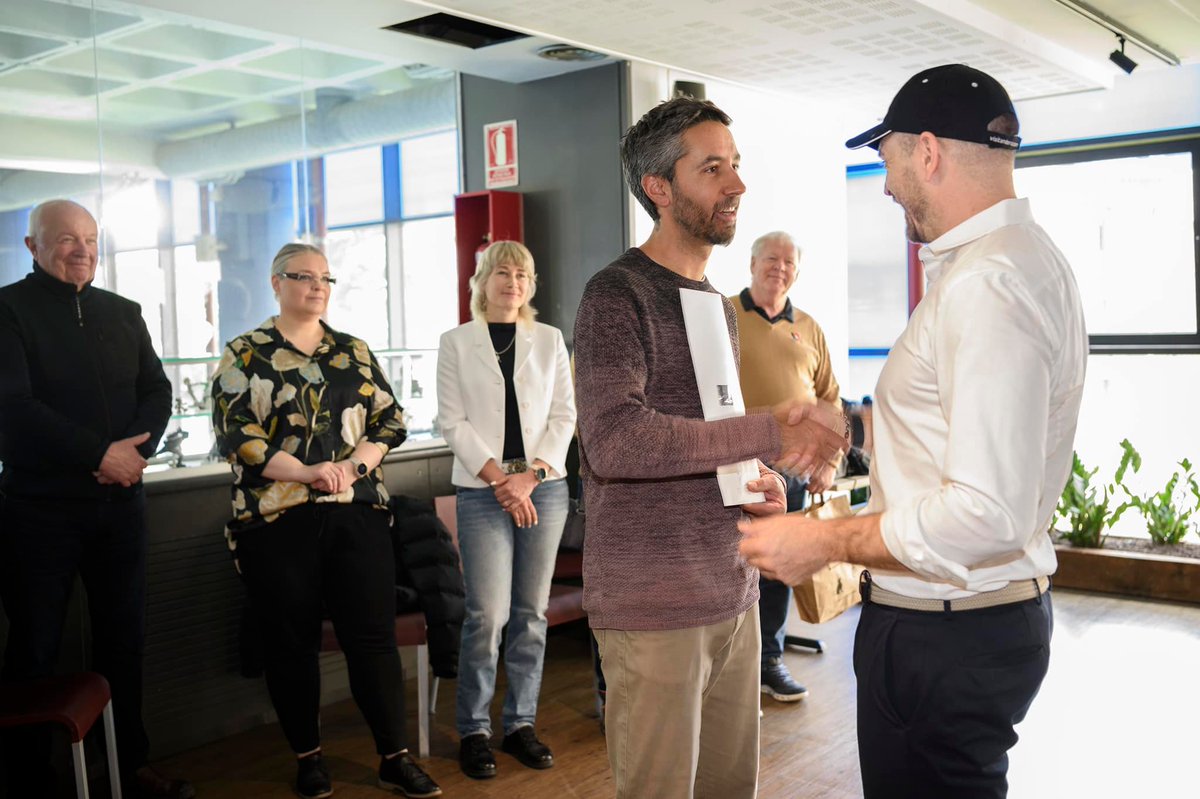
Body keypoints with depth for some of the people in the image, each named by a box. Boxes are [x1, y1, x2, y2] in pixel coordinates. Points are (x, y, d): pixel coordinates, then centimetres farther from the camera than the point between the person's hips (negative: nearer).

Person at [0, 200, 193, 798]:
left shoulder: (123, 314, 13)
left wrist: (133, 448, -11)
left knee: (124, 640, 12)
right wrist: (100, 452, -18)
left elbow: (157, 391, 8)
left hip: (120, 502, 5)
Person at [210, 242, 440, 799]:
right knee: (291, 643, 7)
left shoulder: (355, 352, 13)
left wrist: (353, 465, -9)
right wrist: (307, 472, -16)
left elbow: (390, 420, 9)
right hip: (276, 520, -2)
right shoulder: (245, 355, 4)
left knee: (374, 635, 2)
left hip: (358, 514, 2)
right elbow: (234, 435, -6)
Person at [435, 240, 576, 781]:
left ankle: (521, 722, 19)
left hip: (544, 487, 2)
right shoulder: (456, 343, 5)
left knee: (531, 613, 7)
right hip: (482, 490, -2)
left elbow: (565, 415, 5)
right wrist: (500, 478, -11)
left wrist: (530, 473, -8)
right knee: (487, 613, -7)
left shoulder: (549, 340, 10)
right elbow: (452, 422, -2)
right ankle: (473, 730, 9)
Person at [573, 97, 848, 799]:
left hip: (733, 594, 8)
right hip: (653, 606, -8)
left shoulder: (717, 304, 17)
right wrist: (771, 432, -25)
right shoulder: (617, 295, -10)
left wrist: (760, 481, 4)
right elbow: (614, 441, -25)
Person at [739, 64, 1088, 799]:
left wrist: (826, 543, -18)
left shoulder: (986, 284, -24)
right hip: (999, 610, 10)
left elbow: (988, 516, -30)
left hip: (945, 635, -10)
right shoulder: (1027, 257, 10)